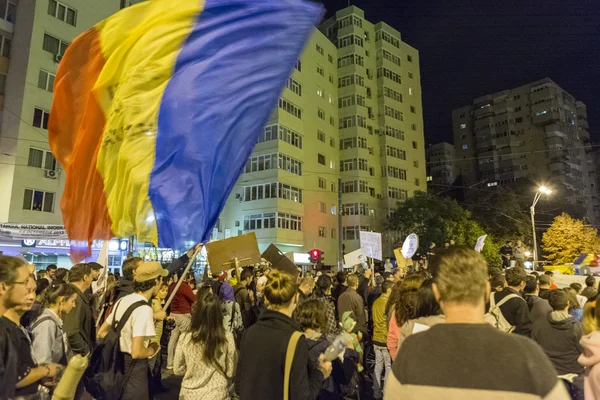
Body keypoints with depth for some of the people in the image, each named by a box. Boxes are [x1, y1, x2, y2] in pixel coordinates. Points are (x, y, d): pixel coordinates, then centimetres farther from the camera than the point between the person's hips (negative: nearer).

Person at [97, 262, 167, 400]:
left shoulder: (122, 300, 3)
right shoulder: (144, 309, -25)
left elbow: (101, 333, 11)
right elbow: (137, 352, -29)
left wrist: (122, 345, 11)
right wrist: (152, 349, -10)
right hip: (134, 368, -8)